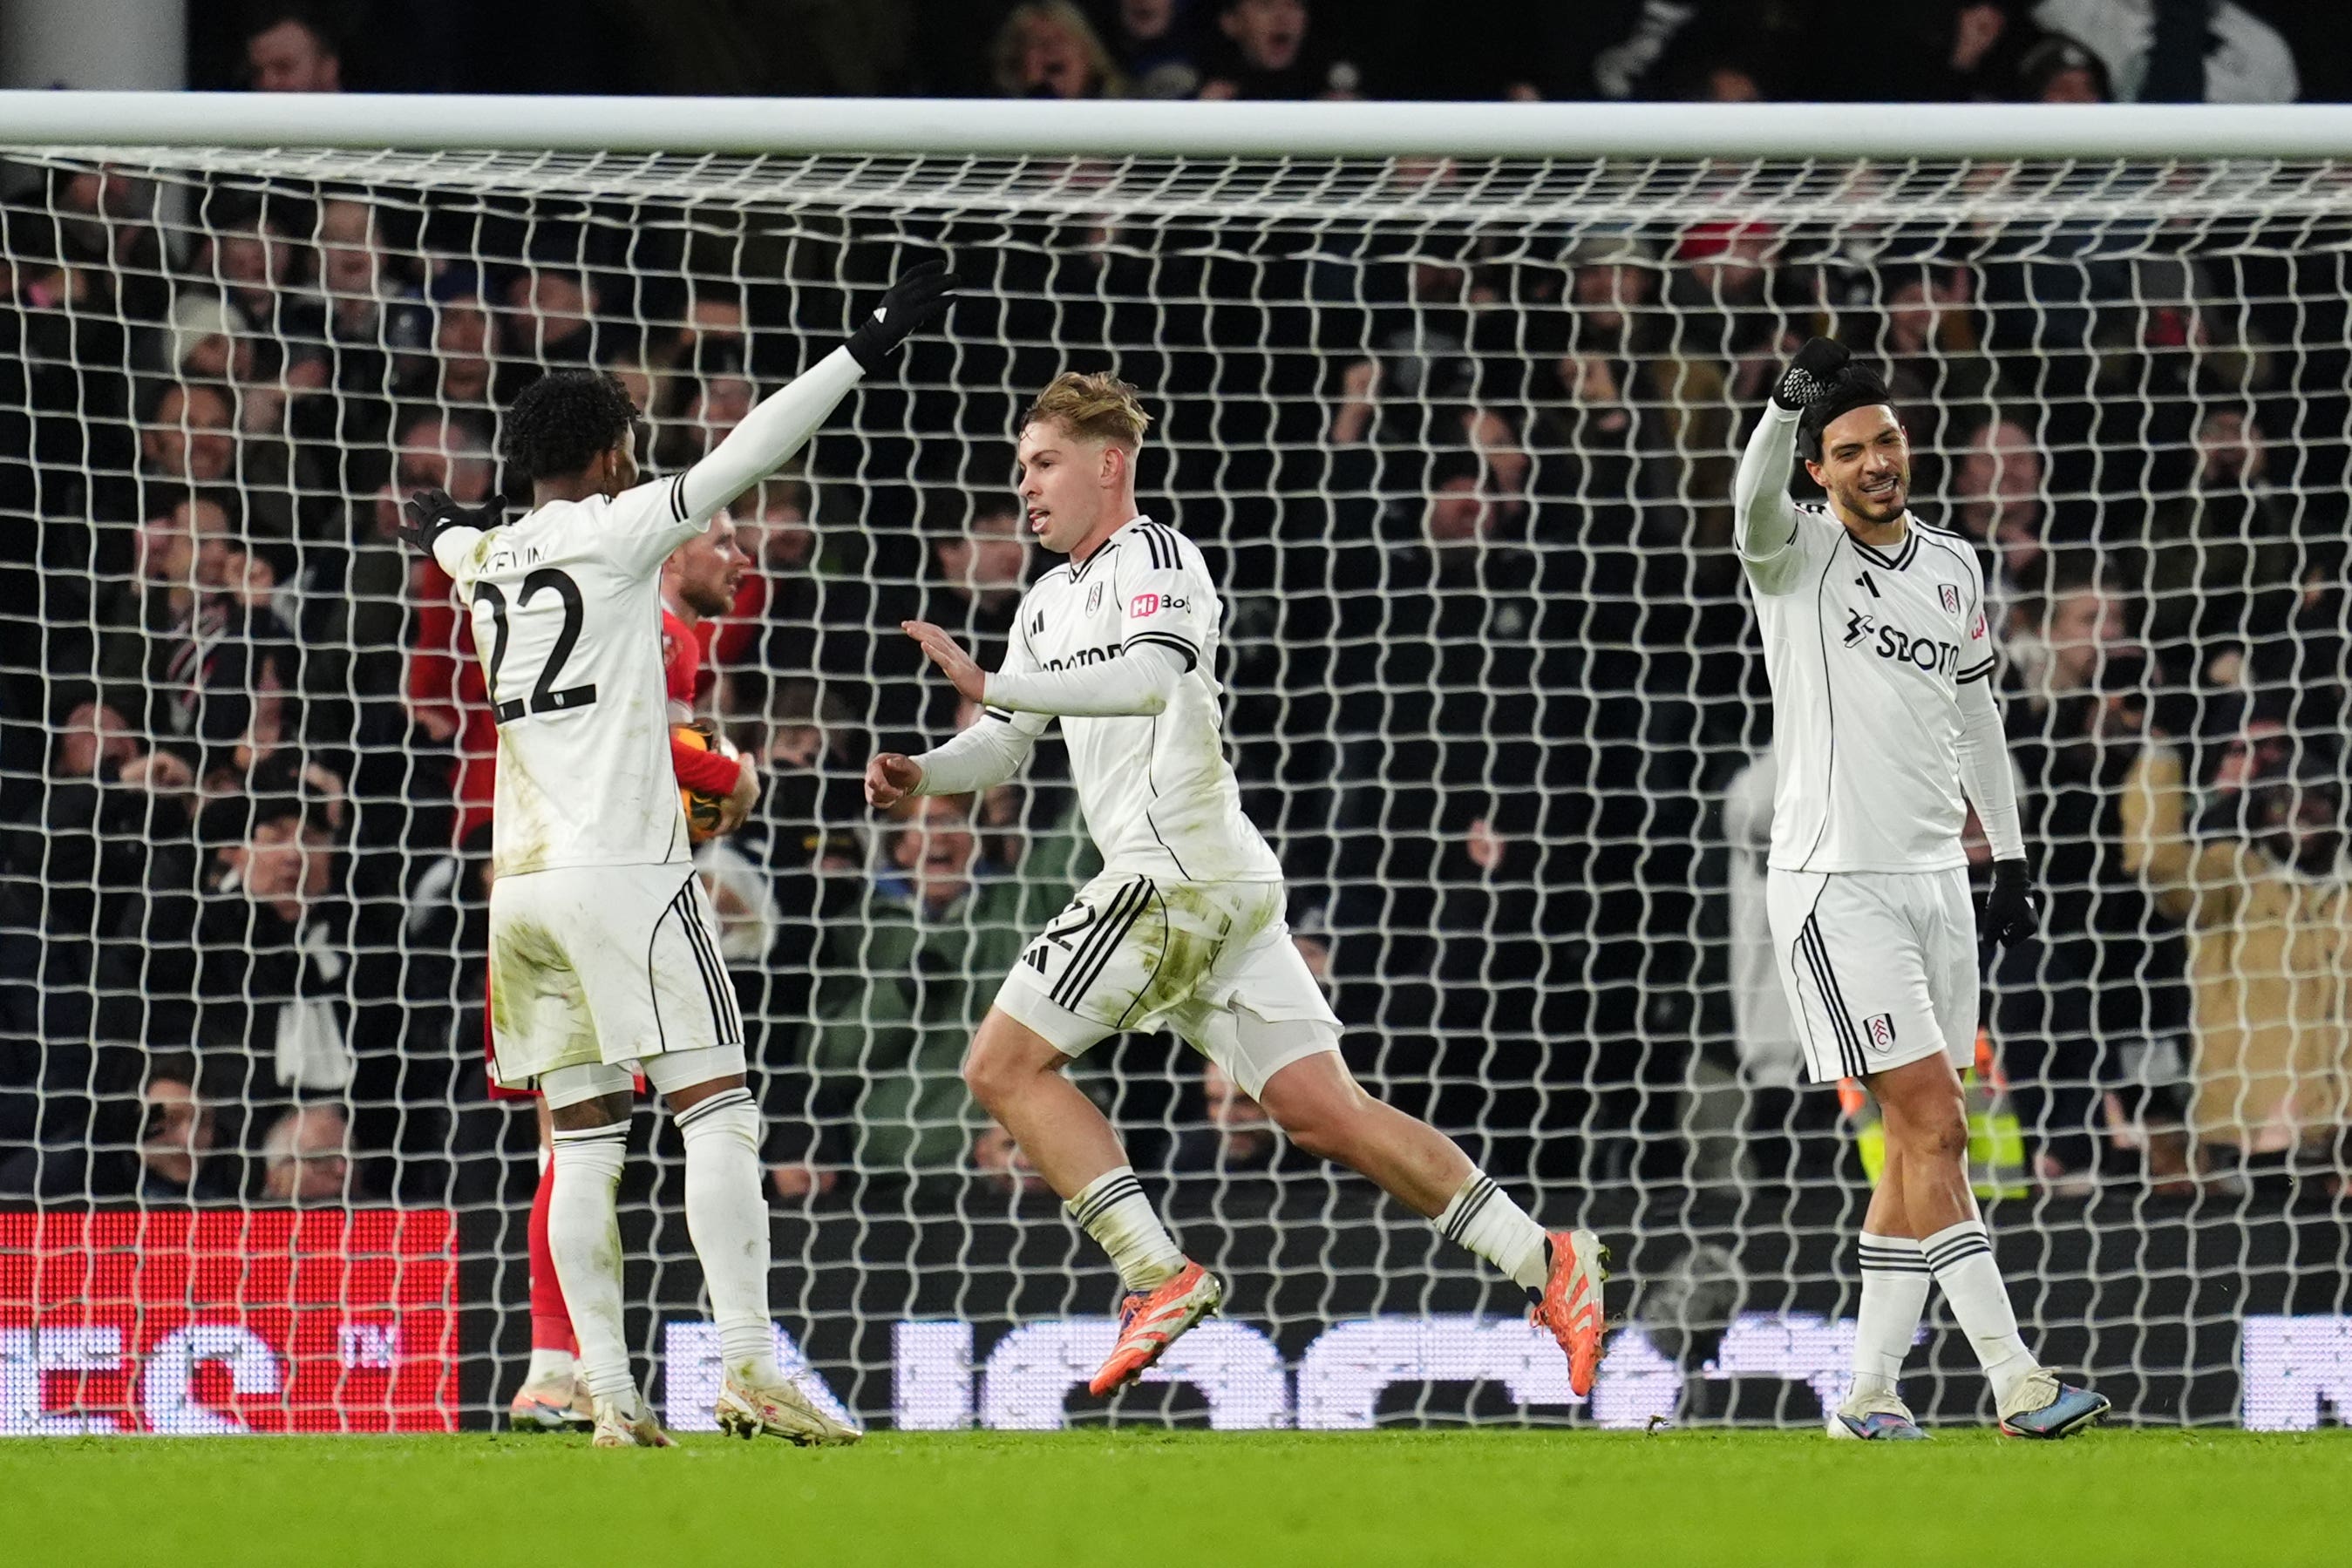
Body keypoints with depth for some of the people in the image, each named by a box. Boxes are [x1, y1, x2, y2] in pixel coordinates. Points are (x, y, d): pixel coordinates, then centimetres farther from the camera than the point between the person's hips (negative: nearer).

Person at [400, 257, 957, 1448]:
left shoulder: (485, 558, 15)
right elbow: (745, 456, -10)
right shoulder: (613, 532, -3)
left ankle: (608, 1394, 0)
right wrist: (865, 349, -8)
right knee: (716, 1112, -7)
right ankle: (749, 1366, -17)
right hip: (623, 870, -7)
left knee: (584, 1144, 6)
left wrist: (439, 531, 65)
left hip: (522, 885, 7)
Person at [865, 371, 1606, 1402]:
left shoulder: (1157, 556, -3)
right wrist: (921, 776, 4)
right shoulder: (1050, 603, 26)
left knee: (1004, 1065, -8)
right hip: (1232, 889, 9)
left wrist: (991, 685, -26)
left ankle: (1159, 1274, -14)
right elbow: (1002, 748, 25)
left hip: (1179, 870, -9)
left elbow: (1151, 677, -22)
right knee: (1322, 1112, 1)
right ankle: (1541, 1262, -2)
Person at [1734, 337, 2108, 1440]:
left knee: (1917, 1144, 6)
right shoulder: (1798, 552, -6)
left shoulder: (1952, 566, 12)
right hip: (1835, 884, -7)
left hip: (1934, 880, 7)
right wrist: (1790, 404, -47)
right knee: (1932, 1125, -13)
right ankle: (2015, 1384, -16)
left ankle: (1868, 1395, 12)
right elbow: (1755, 501, -29)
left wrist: (2009, 857, 20)